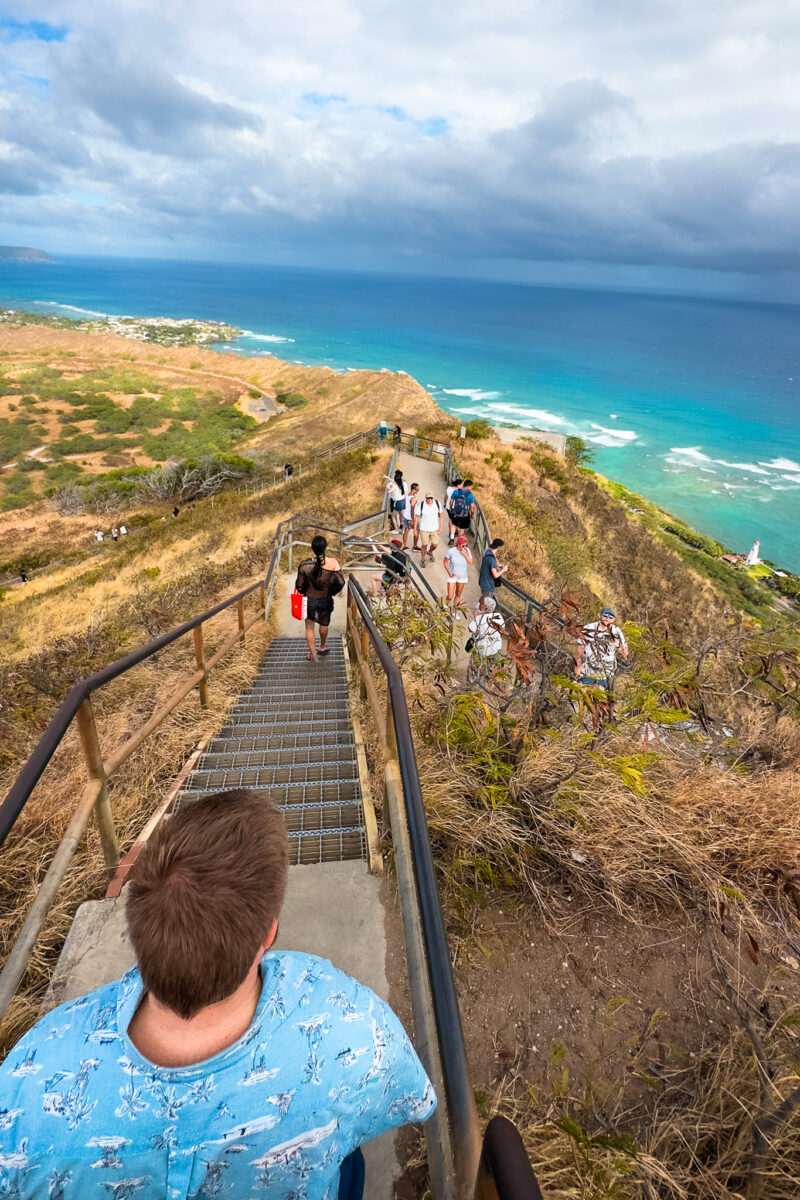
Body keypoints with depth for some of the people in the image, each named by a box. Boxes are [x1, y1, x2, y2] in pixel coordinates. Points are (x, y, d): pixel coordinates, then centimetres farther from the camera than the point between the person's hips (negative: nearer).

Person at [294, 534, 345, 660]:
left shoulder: (304, 564, -18)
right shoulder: (333, 563, -18)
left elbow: (299, 585, -11)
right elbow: (341, 582, -16)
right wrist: (332, 592, 3)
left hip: (309, 600, -1)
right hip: (325, 600, 1)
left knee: (309, 627, 16)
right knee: (324, 624, 26)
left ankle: (313, 655, 17)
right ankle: (322, 648, 45)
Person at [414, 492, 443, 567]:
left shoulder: (437, 504, -6)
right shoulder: (421, 505, -14)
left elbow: (440, 516, 4)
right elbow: (416, 517, -6)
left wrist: (440, 527, 2)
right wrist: (415, 529, -4)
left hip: (435, 529, 2)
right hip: (424, 529, -2)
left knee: (435, 545, 2)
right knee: (424, 545, 0)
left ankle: (430, 552, 38)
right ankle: (422, 559, 25)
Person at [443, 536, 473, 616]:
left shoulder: (467, 551, -13)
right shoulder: (451, 551, -21)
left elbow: (471, 563, -16)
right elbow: (445, 562, -10)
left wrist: (465, 554, -29)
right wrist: (449, 572, -21)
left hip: (462, 576, 3)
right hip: (452, 576, -3)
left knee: (458, 595, 16)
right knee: (450, 597, -5)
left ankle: (454, 610, 38)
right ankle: (449, 600, 33)